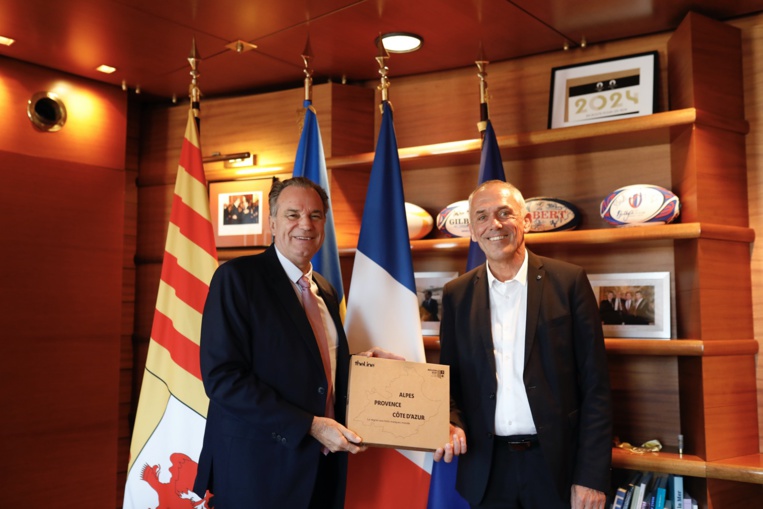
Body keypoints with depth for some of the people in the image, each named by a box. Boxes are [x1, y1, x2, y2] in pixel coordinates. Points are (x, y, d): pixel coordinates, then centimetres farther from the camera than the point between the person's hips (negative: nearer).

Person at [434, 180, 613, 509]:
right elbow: (450, 379, 9)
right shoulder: (456, 294, 3)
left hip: (556, 466, -2)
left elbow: (595, 386, -5)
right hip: (486, 469, 2)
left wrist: (592, 476, -9)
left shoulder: (568, 281, -5)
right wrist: (452, 424, -11)